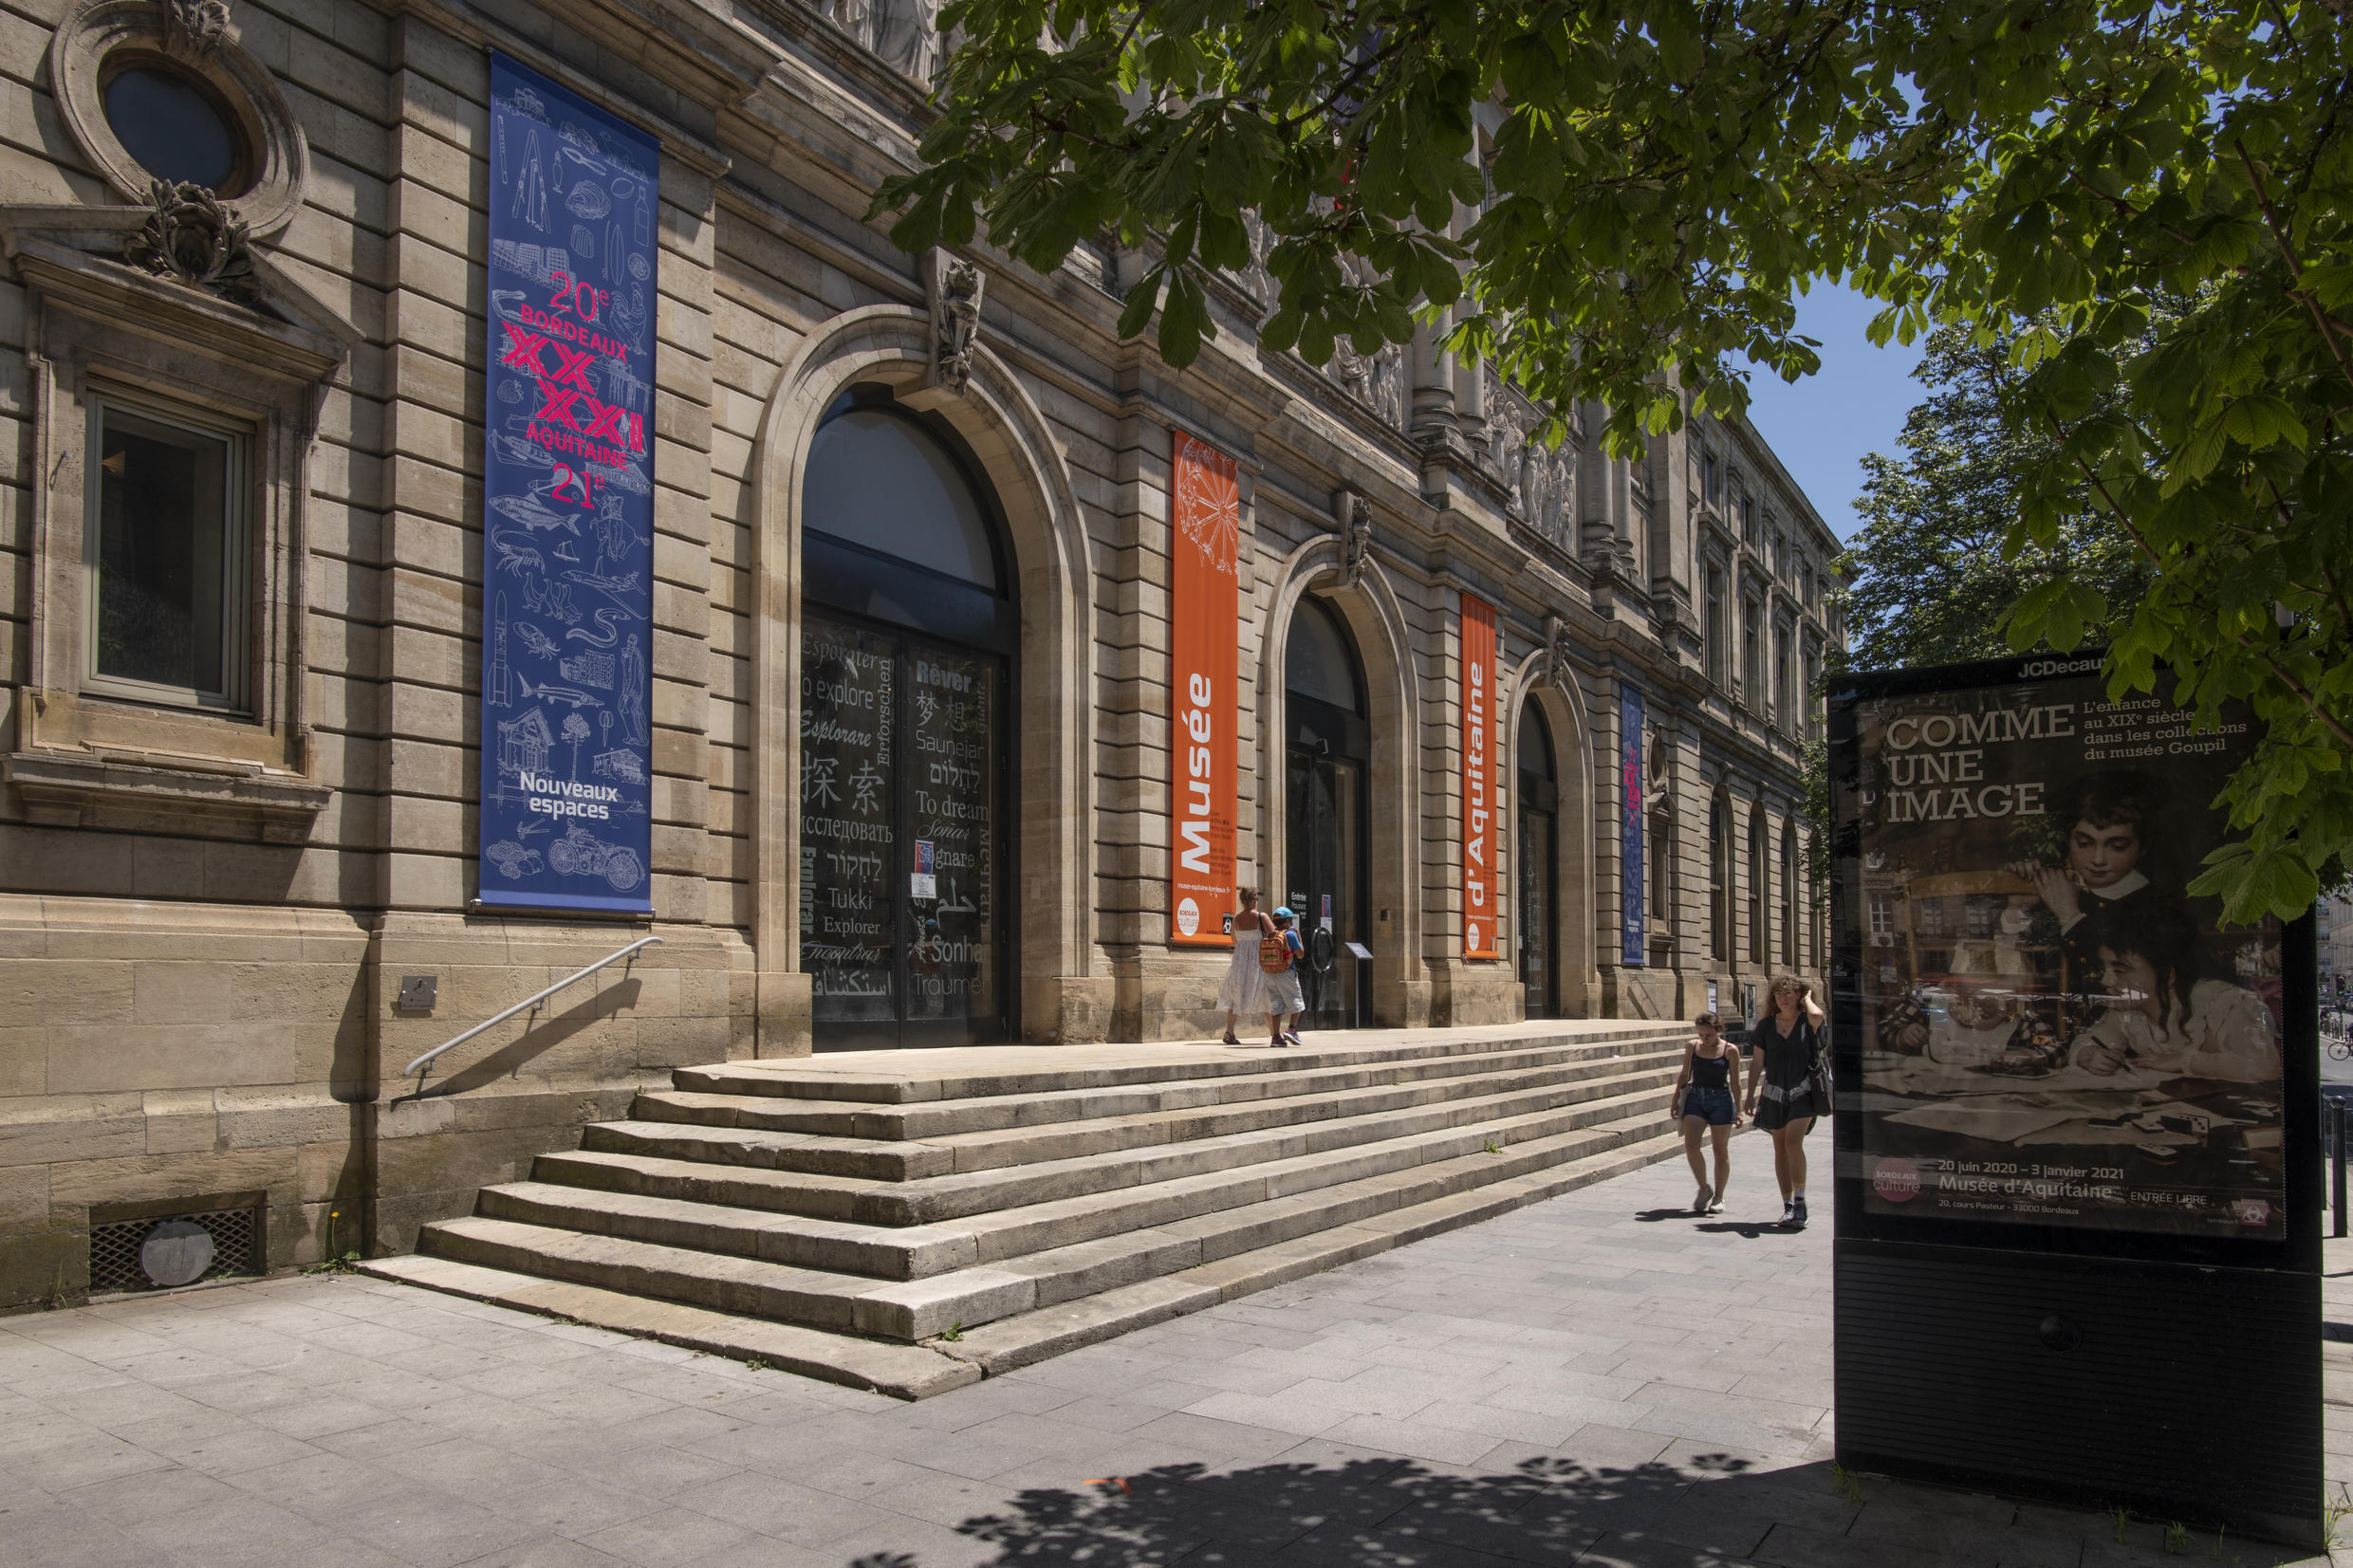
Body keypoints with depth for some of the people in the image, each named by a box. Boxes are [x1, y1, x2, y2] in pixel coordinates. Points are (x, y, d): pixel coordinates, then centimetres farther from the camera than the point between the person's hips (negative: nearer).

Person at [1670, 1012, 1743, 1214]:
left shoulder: (1730, 1051, -4)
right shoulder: (1692, 1046, 5)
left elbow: (1735, 1083, -1)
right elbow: (1684, 1075, 13)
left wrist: (1738, 1110, -5)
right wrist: (1676, 1100, 11)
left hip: (1721, 1100, -2)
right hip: (1695, 1097, 3)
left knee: (1721, 1151, 4)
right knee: (1690, 1146, -11)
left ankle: (1718, 1197, 16)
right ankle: (1704, 1188, 8)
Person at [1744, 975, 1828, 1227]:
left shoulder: (1807, 1022, -2)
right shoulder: (1766, 1025, 4)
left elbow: (1816, 1015, -29)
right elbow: (1757, 1062, 8)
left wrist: (1807, 998, -7)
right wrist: (1750, 1096, 6)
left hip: (1803, 1091, -3)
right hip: (1774, 1092, 3)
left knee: (1793, 1142, -18)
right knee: (1780, 1149, 5)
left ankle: (1800, 1202, -6)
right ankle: (1788, 1206, 13)